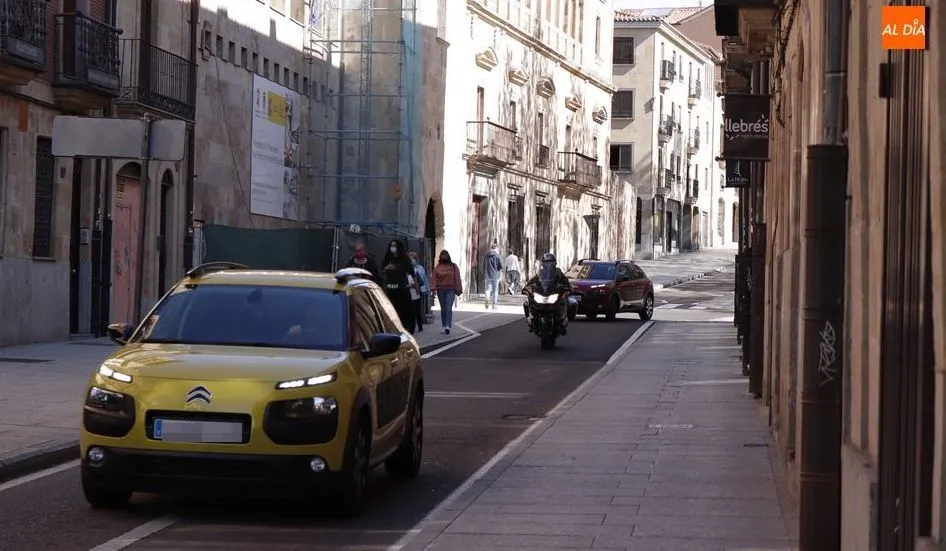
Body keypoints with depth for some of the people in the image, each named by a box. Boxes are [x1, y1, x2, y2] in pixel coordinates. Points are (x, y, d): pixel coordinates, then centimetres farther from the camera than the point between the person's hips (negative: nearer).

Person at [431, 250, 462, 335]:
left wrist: (458, 289, 1)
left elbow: (457, 279, 3)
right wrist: (433, 288, -8)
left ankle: (447, 326, -19)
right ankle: (445, 327, 15)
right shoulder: (437, 267, 4)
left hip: (451, 290, -2)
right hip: (440, 290, 2)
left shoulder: (453, 266, 3)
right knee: (443, 309, 8)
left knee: (448, 308, -12)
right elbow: (434, 279, 2)